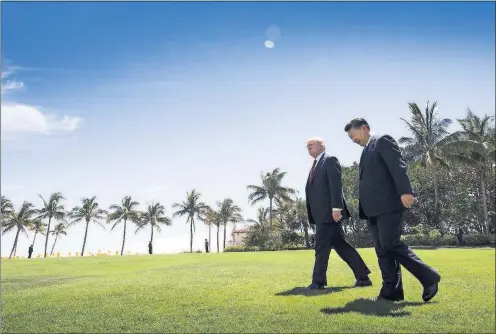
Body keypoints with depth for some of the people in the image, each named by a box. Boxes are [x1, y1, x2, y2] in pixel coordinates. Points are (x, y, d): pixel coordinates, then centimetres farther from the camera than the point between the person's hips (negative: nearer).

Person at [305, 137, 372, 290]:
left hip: (328, 212, -9)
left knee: (322, 247, -6)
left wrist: (336, 208, -23)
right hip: (322, 213, 9)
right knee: (340, 245, 9)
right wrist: (312, 214, 17)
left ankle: (318, 281, 2)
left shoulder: (330, 160, -4)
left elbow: (336, 185, -15)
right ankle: (363, 277, 15)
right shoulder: (316, 165, 23)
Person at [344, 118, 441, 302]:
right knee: (382, 249, 3)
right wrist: (364, 207, 17)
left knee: (390, 244, -15)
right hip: (373, 208, 9)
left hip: (388, 203, -9)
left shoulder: (383, 140, 0)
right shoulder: (366, 151, 26)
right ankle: (391, 291, 4)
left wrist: (405, 191, -26)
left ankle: (428, 277, -2)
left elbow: (398, 166, -13)